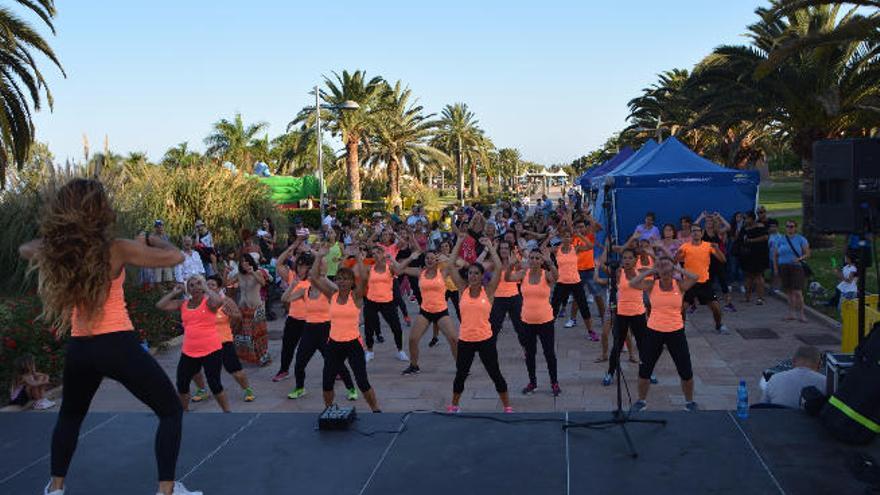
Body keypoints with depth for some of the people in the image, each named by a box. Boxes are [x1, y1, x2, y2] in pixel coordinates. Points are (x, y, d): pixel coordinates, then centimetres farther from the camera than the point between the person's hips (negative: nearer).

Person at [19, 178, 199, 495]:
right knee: (171, 411, 8)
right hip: (118, 346, -5)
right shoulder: (116, 250, -14)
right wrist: (148, 240, 7)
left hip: (79, 349, 5)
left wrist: (54, 238, 19)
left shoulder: (52, 252, 0)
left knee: (69, 416, 31)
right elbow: (175, 257, -9)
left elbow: (24, 249, 25)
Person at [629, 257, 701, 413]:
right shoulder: (652, 285, -4)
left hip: (676, 331, 0)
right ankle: (641, 401, 29)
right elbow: (632, 283, -20)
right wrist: (650, 271, -10)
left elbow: (695, 277, -22)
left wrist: (678, 268, -10)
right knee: (645, 369, 9)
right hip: (654, 331, 0)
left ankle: (689, 401, 31)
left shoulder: (679, 285, -4)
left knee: (685, 371, 7)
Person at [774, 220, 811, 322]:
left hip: (797, 268, -3)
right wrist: (775, 268, 3)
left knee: (797, 292, -11)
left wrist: (800, 259, -18)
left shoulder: (801, 239, 2)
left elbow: (807, 254, 1)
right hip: (784, 268, 3)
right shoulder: (781, 240, 10)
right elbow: (775, 255, 12)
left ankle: (800, 314, 0)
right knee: (789, 292, 9)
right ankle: (791, 314, 17)